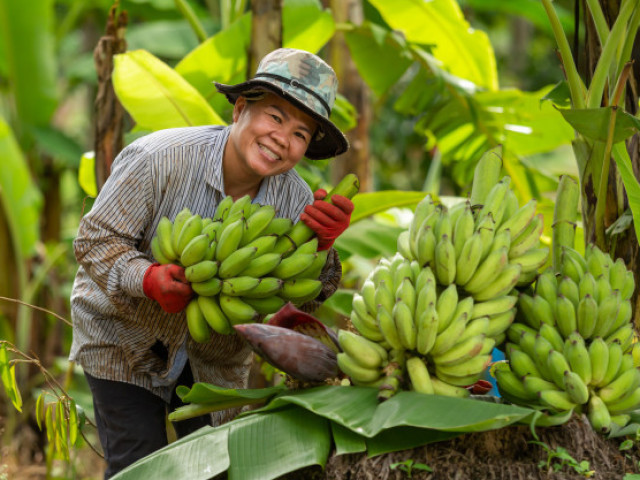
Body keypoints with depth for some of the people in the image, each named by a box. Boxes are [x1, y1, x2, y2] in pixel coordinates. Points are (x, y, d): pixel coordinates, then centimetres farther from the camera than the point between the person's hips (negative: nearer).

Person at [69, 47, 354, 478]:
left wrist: (319, 246, -39)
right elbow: (96, 240, -24)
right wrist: (150, 279, -42)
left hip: (215, 358, 4)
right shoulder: (158, 159, -28)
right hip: (124, 342, -4)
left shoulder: (296, 200, -15)